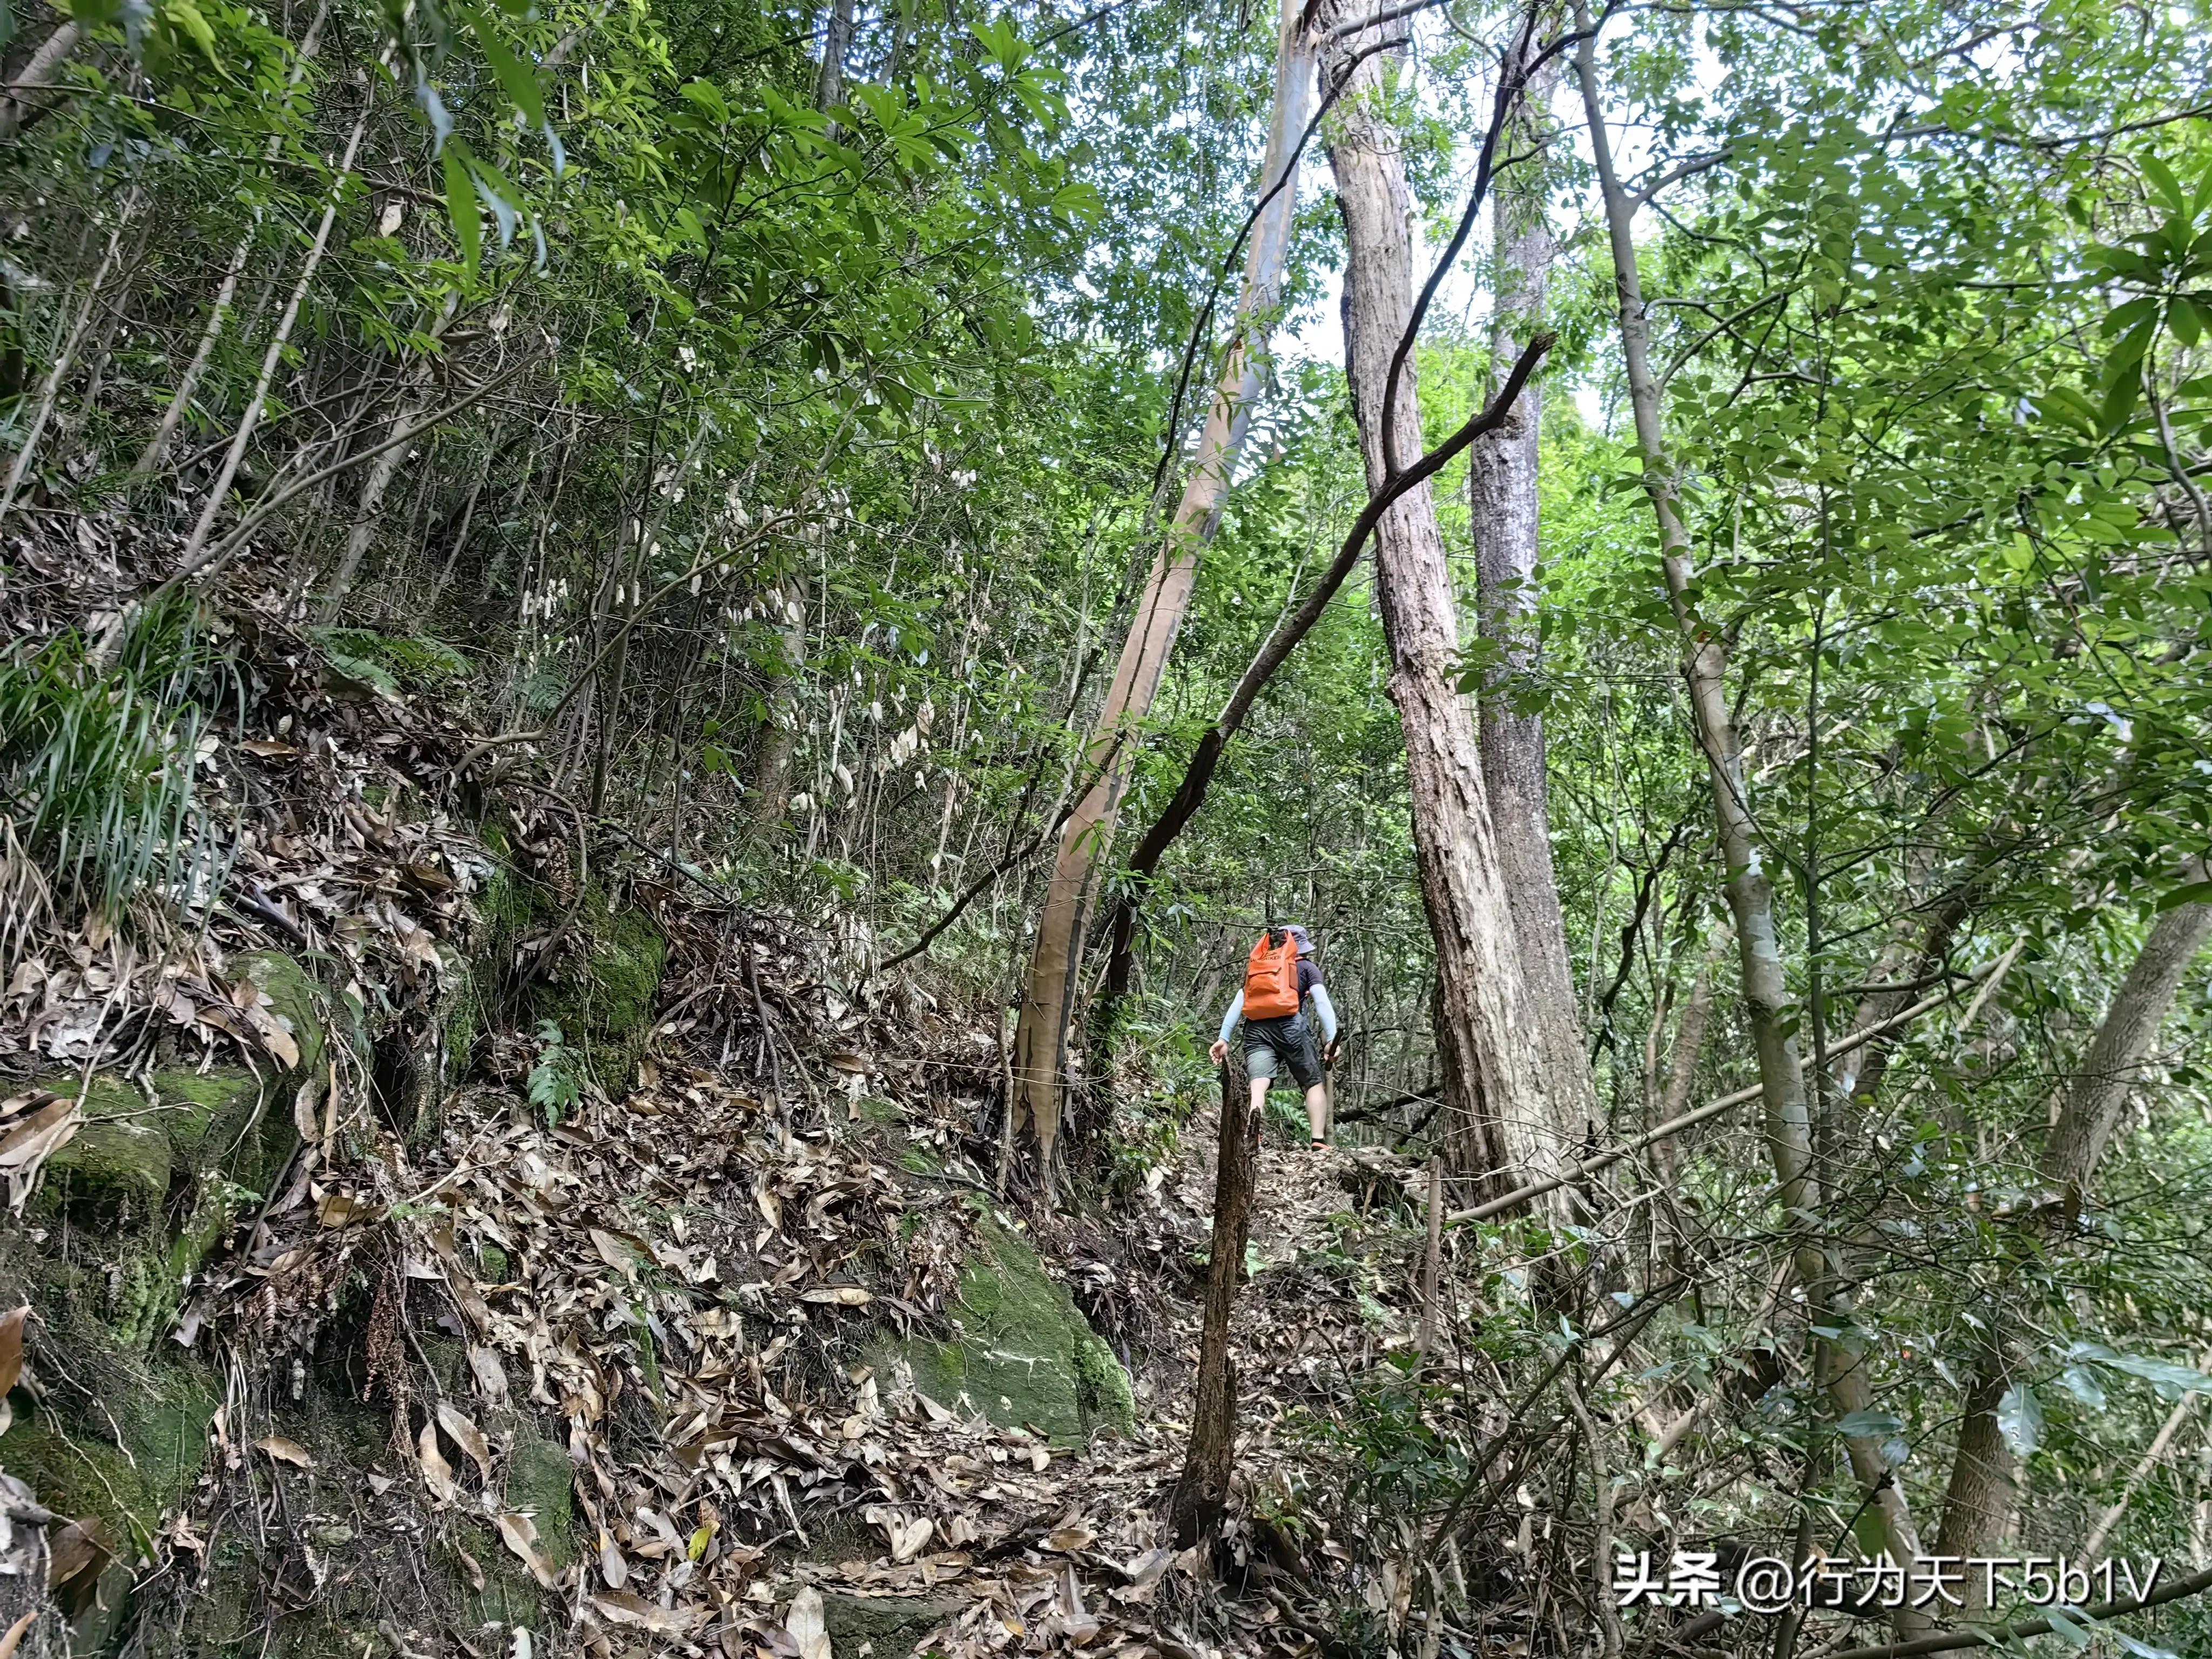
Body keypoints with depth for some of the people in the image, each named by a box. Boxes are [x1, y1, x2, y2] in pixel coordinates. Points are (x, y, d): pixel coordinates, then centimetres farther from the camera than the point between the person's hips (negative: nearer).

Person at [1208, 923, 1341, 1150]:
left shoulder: (1254, 967, 30)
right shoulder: (1306, 966, 20)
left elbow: (1236, 1004, 18)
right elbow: (1322, 1002, 4)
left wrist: (1223, 1039, 12)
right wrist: (1332, 1039, -2)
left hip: (1256, 1031, 3)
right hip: (1290, 1027, -3)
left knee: (1258, 1085, -14)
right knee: (1315, 1084, 12)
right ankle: (1319, 1143, -1)